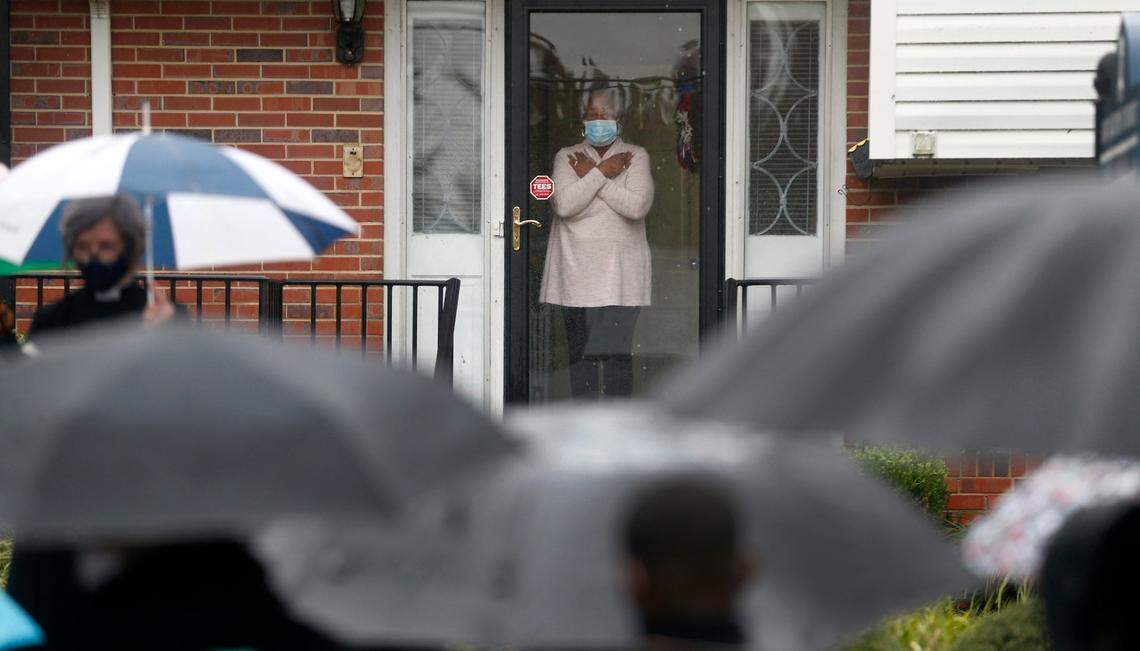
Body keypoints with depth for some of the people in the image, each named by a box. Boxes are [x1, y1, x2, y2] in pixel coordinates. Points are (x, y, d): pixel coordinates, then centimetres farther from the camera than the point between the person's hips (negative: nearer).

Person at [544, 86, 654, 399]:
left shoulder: (636, 157, 6)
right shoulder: (566, 157, 8)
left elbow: (637, 205, -11)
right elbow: (564, 204, -9)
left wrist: (590, 176, -7)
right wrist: (603, 172, -10)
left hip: (619, 275, -1)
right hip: (577, 273, 1)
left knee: (617, 353, -6)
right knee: (581, 353, 1)